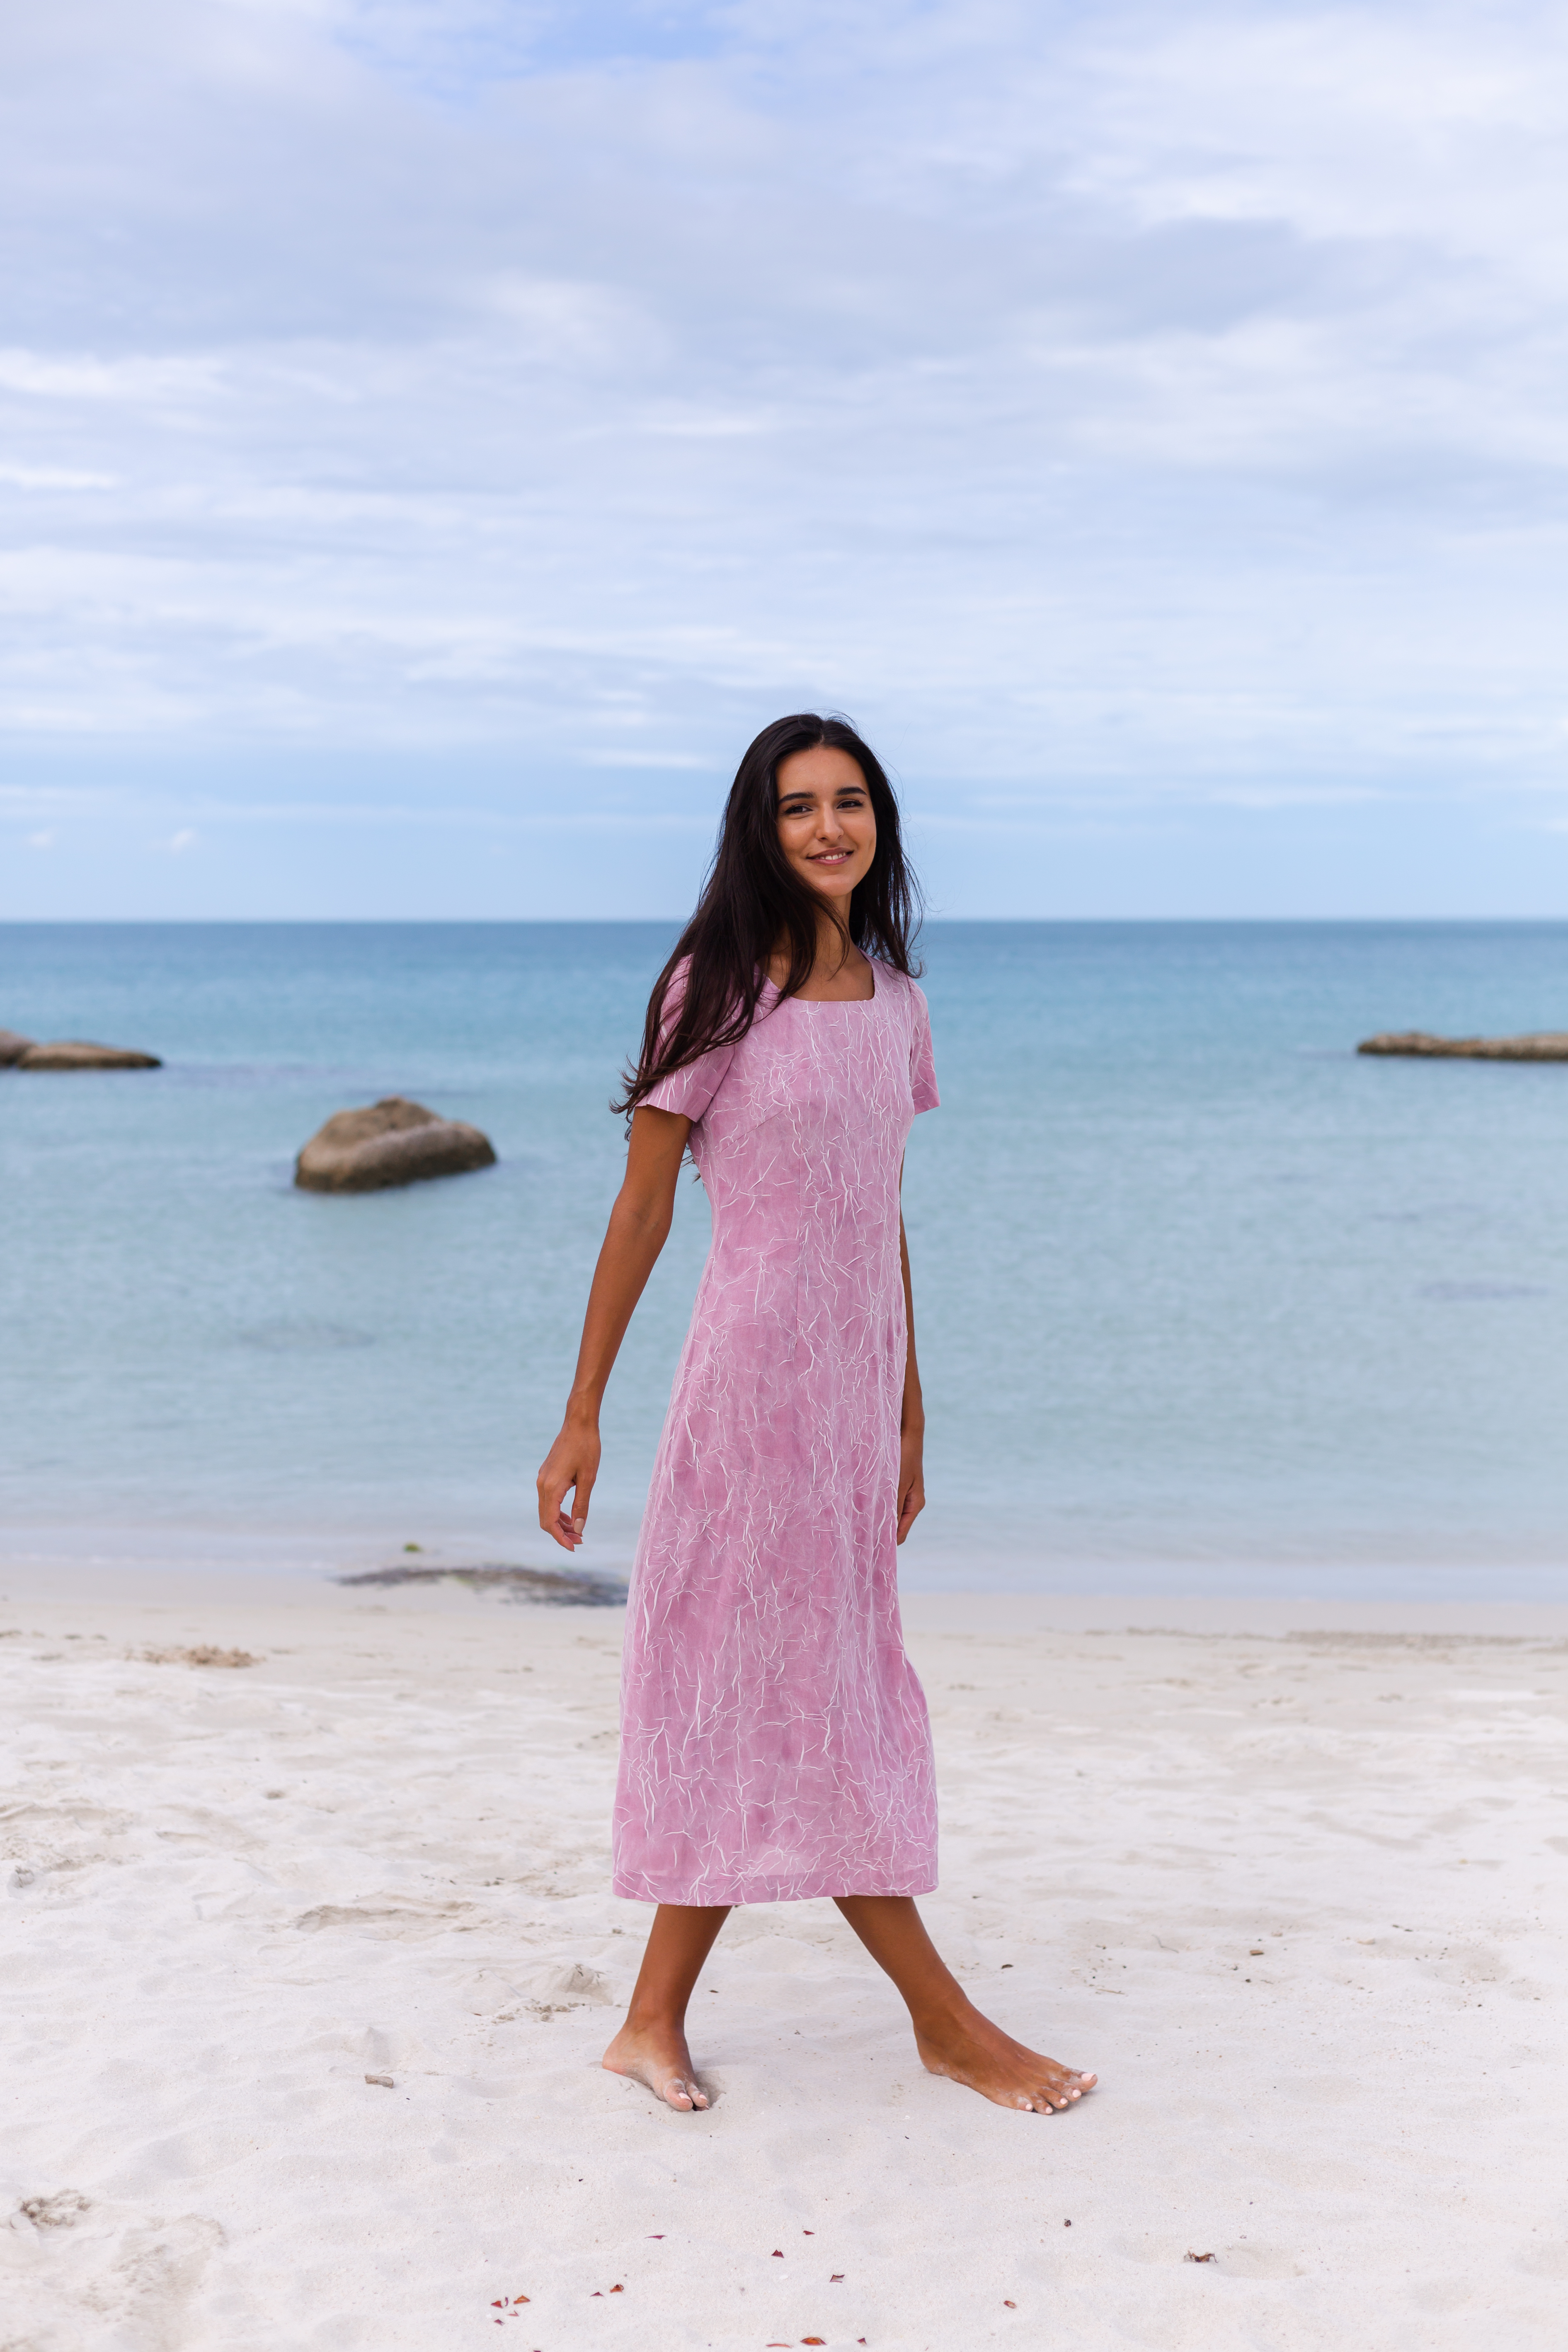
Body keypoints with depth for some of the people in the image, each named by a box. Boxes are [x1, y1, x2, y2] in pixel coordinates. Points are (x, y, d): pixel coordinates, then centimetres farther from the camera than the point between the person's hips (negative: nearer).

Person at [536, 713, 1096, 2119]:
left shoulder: (894, 999, 11)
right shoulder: (718, 989, -6)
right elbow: (642, 1209, -5)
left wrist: (909, 1417, 17)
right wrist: (583, 1412, -6)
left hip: (858, 1381, 7)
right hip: (755, 1370, -6)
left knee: (760, 1705, 9)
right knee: (803, 1696, 2)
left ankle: (655, 2022, 19)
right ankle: (945, 2018, 13)